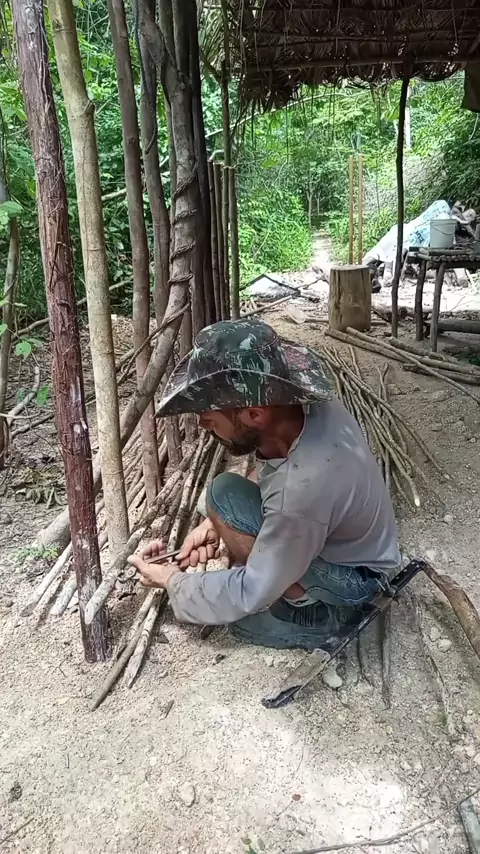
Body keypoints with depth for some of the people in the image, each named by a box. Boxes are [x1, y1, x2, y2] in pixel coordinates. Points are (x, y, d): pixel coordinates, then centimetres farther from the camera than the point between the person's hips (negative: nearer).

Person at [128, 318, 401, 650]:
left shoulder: (303, 487, -40)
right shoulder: (303, 402, -18)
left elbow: (250, 594, -26)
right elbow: (268, 474, 3)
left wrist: (173, 581, -11)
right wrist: (218, 523, -6)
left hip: (353, 577, -7)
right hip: (345, 538, 8)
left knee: (225, 494, -24)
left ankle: (315, 610, -5)